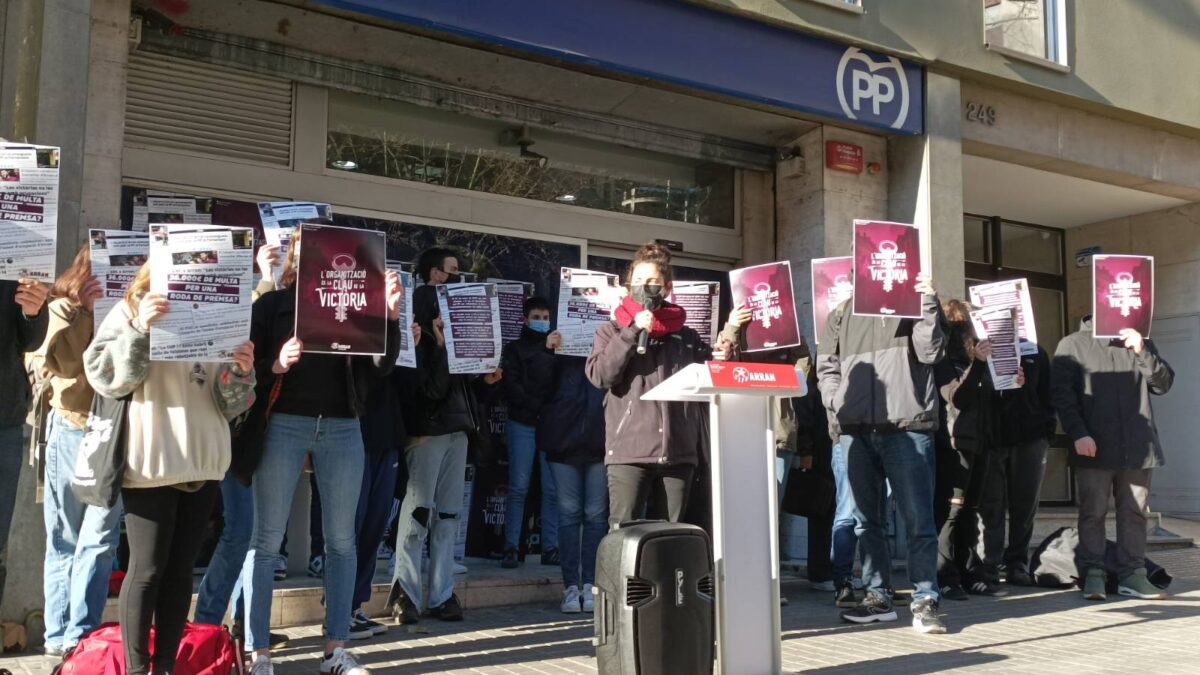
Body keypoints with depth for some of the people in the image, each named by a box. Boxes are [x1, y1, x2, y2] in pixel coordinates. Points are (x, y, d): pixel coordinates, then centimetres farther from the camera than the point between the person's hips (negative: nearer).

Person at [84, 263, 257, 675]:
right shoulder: (131, 311, 4)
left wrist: (241, 372, -7)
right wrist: (138, 330, -20)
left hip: (202, 461, 4)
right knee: (147, 568, -1)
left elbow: (228, 402, 14)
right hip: (151, 463, -4)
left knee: (181, 567, 9)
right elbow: (103, 377, -9)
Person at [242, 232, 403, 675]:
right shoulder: (272, 304, 3)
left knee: (341, 539, 7)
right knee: (267, 539, 1)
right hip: (283, 424, -2)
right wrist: (276, 365, -20)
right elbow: (247, 368, 0)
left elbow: (382, 367, 2)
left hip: (342, 428, 2)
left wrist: (391, 314, -9)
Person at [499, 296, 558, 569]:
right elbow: (510, 386, -1)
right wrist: (537, 406, -10)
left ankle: (550, 548, 3)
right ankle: (510, 548, 0)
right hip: (522, 424, -2)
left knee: (552, 489, -2)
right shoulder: (515, 349, 12)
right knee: (518, 488, -3)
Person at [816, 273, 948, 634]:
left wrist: (928, 304, -12)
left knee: (918, 518, -5)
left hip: (907, 426, -4)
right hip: (856, 430, 4)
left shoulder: (914, 303, 7)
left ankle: (924, 601, 2)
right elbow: (826, 366, 17)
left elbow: (930, 352, -5)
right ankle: (877, 596, 21)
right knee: (867, 519, 11)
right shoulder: (842, 314, 16)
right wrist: (837, 402, 1)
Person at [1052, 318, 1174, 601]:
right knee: (1093, 512, 0)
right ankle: (1092, 574, 5)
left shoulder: (1139, 343, 17)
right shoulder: (1073, 345, 5)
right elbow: (1061, 393, -3)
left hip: (1137, 447, 3)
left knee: (1134, 512, 5)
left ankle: (1132, 574, 11)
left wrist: (1142, 352, -7)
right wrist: (1078, 434, -13)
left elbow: (1163, 384, 8)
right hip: (1094, 447, -3)